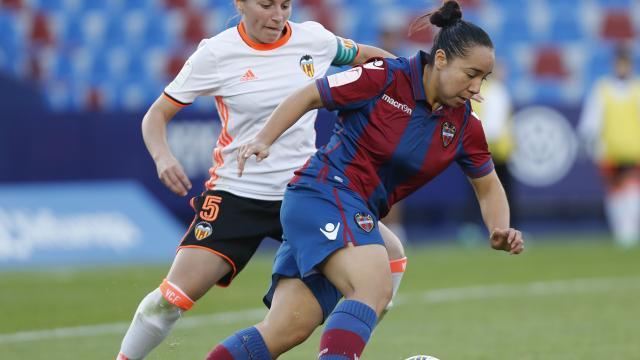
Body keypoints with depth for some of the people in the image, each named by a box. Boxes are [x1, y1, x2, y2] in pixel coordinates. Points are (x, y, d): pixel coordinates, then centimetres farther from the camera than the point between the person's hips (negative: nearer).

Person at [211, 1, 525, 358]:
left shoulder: (464, 125, 5)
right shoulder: (385, 78, -12)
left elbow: (488, 186, 17)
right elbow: (309, 97, -2)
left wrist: (501, 230, -2)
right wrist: (264, 140, -12)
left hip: (358, 218, 7)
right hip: (325, 192, -7)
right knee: (376, 288, -31)